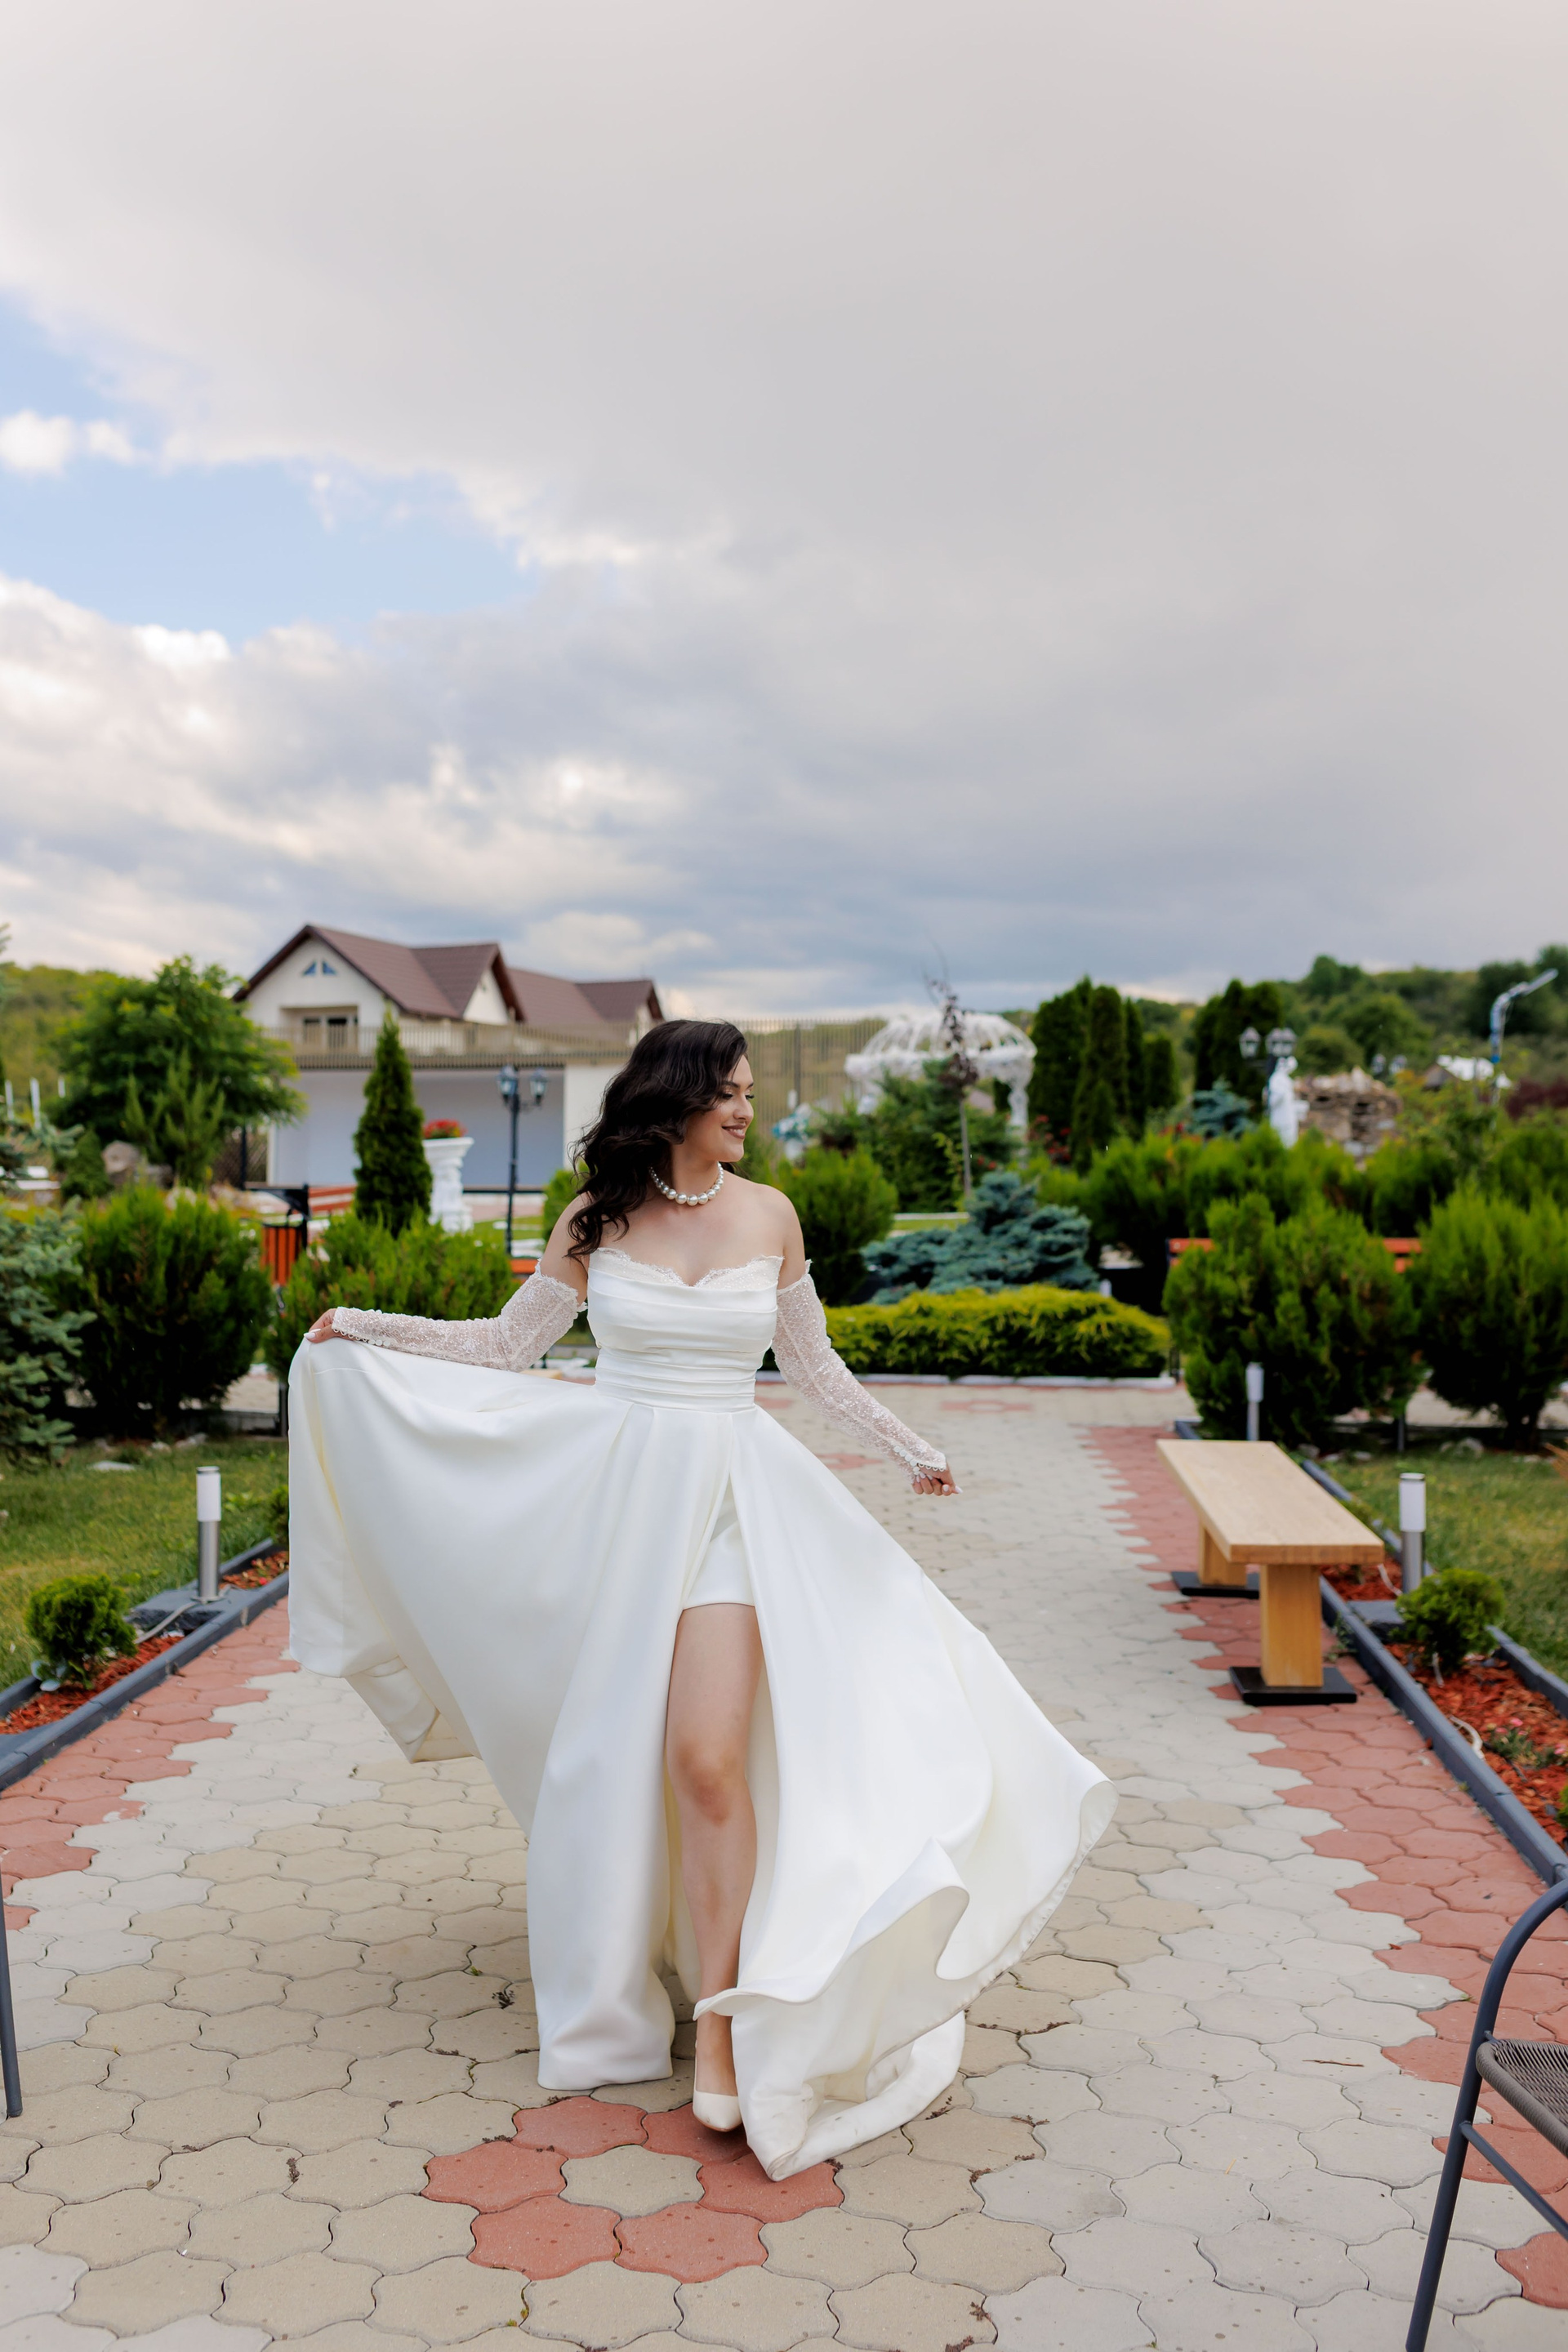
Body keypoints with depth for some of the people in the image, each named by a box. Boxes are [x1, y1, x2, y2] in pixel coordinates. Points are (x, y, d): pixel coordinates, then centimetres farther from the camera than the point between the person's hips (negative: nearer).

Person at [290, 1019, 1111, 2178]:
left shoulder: (768, 1215, 5)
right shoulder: (598, 1219, 2)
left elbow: (813, 1363, 16)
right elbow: (507, 1348, 12)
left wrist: (910, 1449, 17)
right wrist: (367, 1328, 7)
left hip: (733, 1495, 0)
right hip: (614, 1492, 1)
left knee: (708, 1755, -13)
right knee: (614, 1751, 7)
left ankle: (722, 2021, -2)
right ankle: (622, 1988, 29)